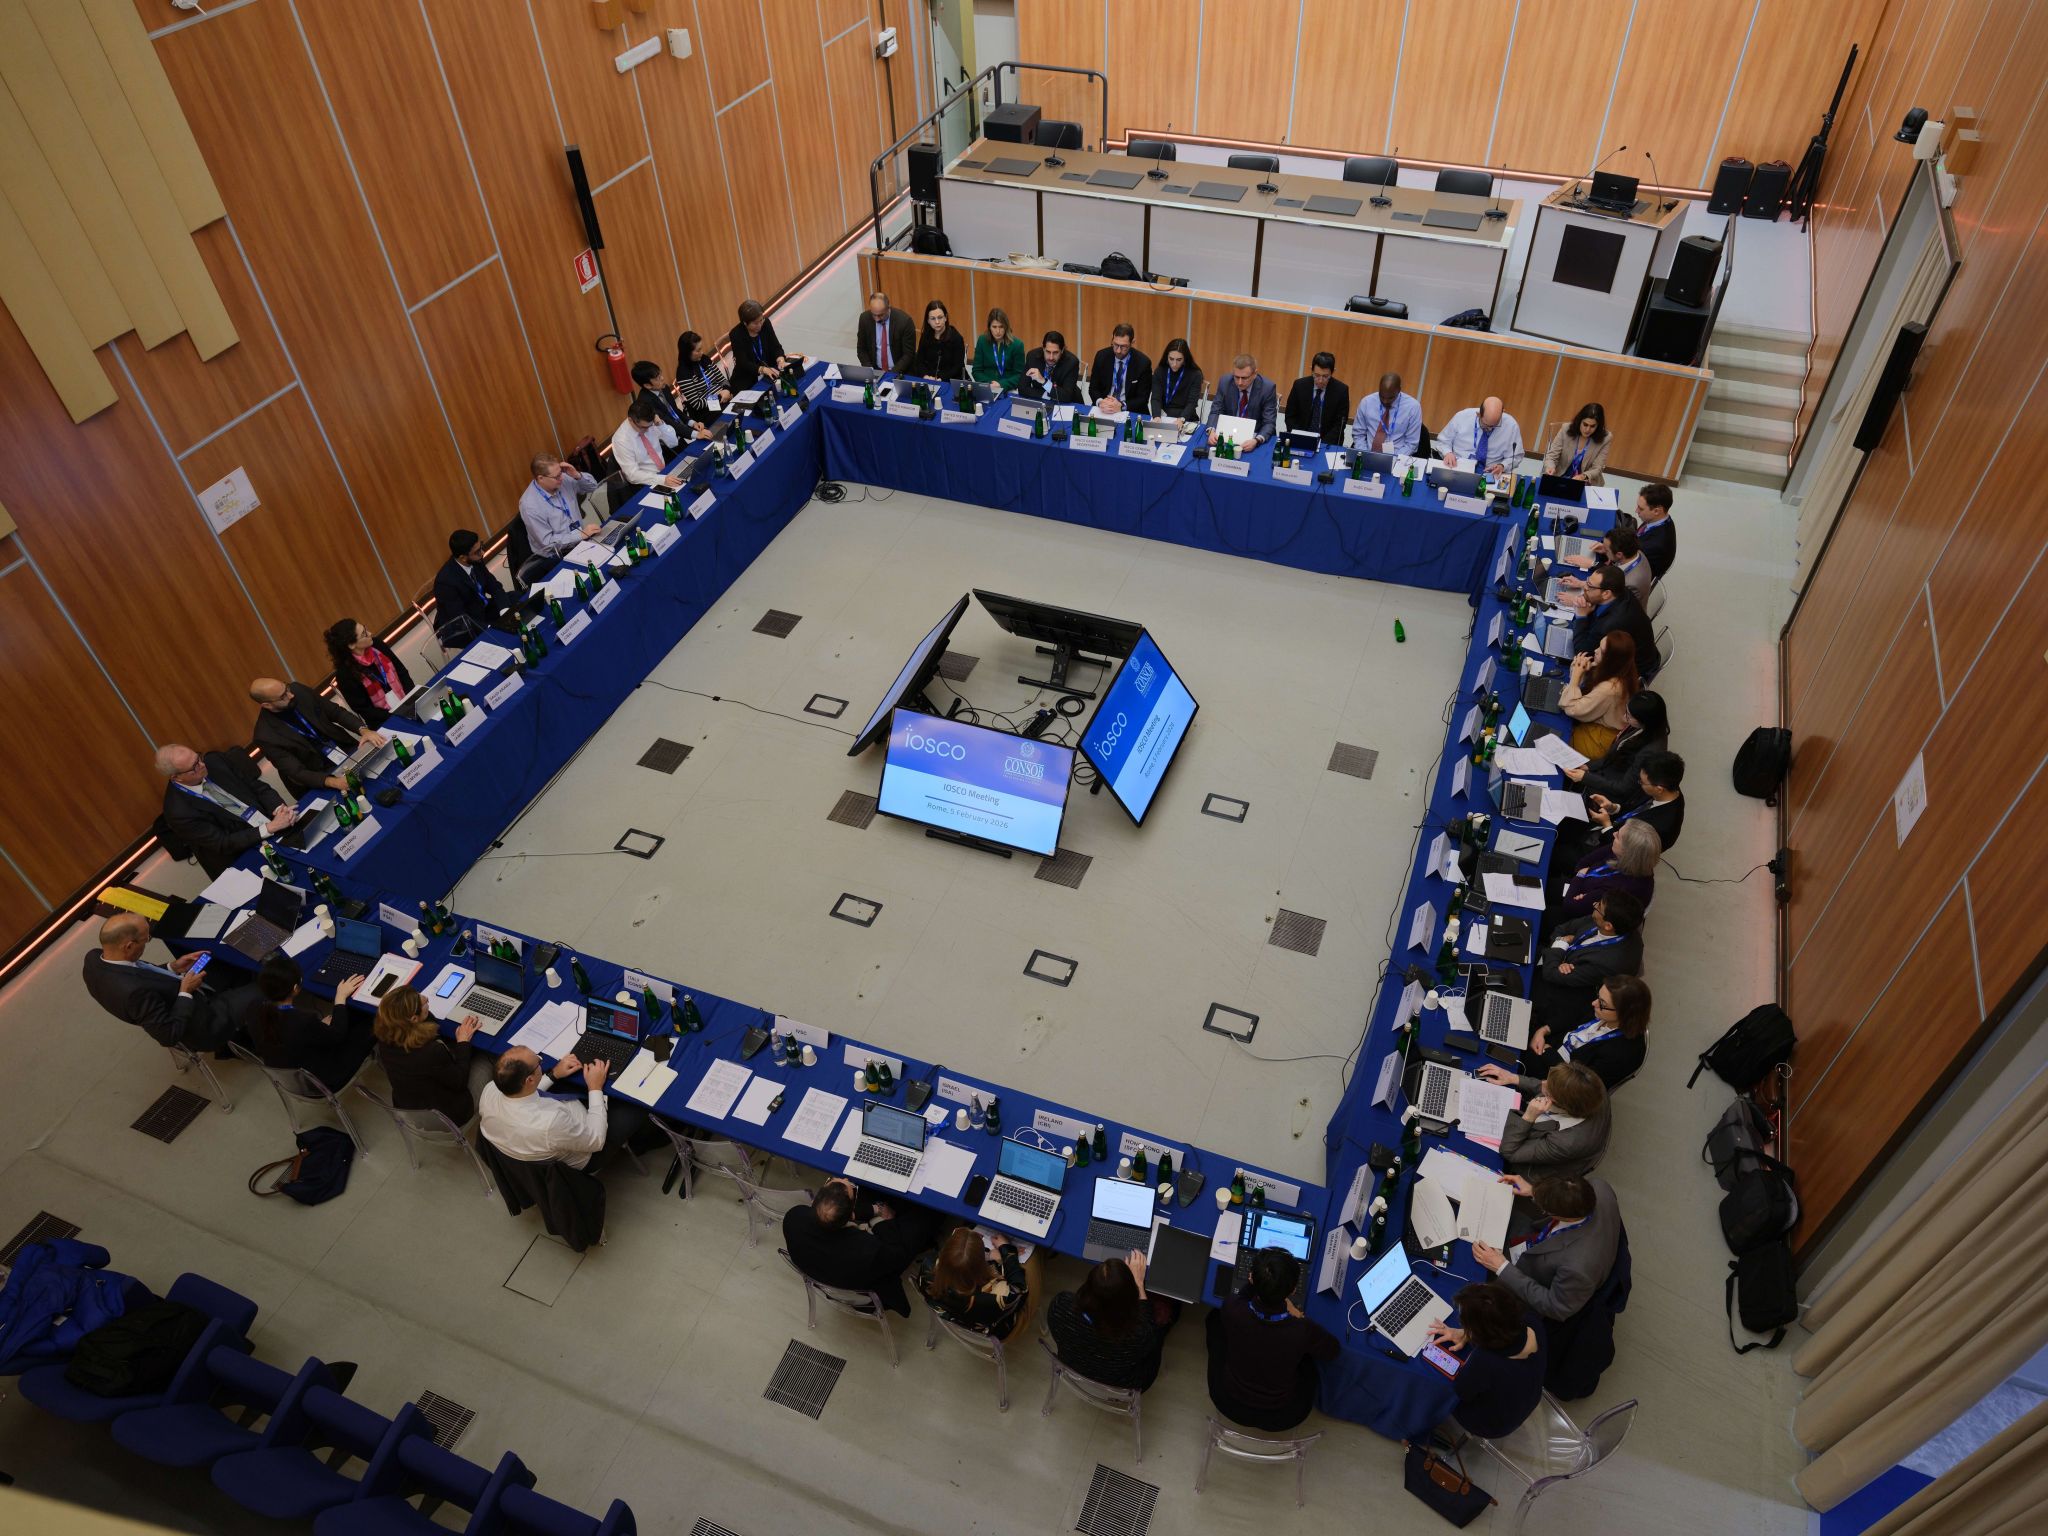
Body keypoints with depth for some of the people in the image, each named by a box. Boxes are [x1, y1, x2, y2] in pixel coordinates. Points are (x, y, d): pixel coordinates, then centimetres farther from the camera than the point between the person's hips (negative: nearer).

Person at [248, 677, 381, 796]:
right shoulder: (266, 736, -22)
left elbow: (335, 711, -2)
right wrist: (333, 782, -41)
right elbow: (297, 772, -23)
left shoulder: (298, 690, -11)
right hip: (320, 775, -5)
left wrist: (363, 730, -21)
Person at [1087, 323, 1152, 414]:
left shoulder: (1143, 362, -6)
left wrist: (1121, 406, -22)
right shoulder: (1102, 356, 0)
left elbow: (1143, 398, -5)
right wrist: (1100, 402, -17)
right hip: (1103, 410, 1)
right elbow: (1093, 388, 5)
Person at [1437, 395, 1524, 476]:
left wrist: (1502, 466, -14)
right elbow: (1443, 441, 9)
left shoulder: (1511, 426, -6)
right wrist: (1448, 453, -12)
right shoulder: (1462, 417, -6)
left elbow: (1515, 457, 6)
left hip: (1488, 476, -1)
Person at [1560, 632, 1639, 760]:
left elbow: (1573, 710, -29)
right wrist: (1582, 671, -19)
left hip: (1600, 738, -8)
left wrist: (1576, 675, -23)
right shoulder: (1615, 671, -11)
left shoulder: (1610, 688, -37)